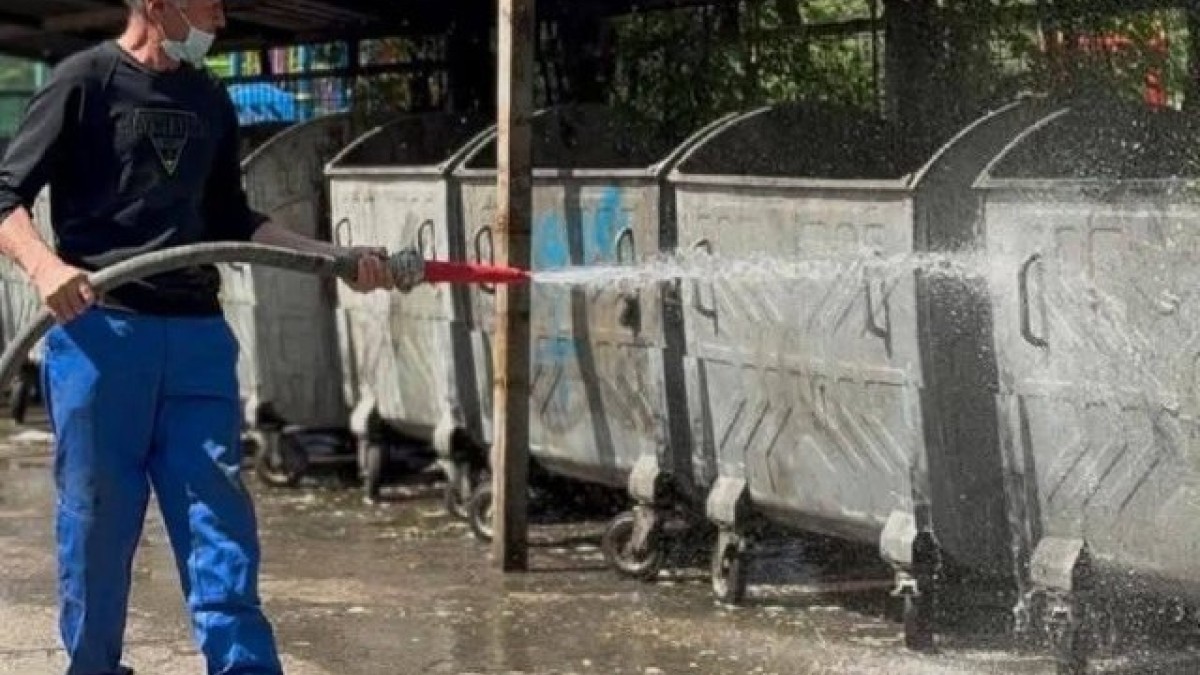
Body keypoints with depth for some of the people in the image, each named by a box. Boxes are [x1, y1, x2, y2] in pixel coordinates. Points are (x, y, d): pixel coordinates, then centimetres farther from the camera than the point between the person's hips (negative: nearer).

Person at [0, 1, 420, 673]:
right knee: (97, 522, 1)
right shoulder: (85, 82, -1)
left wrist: (338, 257, 14)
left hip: (199, 338, 5)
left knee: (220, 525, -1)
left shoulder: (210, 100, 16)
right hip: (98, 331, -5)